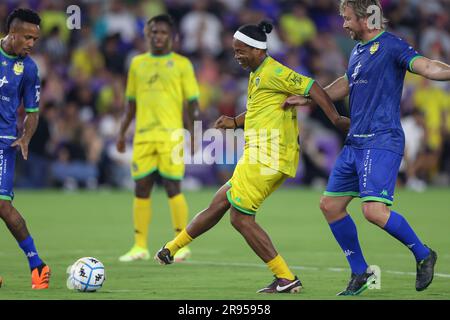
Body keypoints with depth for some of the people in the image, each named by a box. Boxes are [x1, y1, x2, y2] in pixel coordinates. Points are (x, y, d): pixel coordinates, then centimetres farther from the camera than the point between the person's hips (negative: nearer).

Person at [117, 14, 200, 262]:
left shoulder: (181, 64, 3)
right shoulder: (138, 63, 14)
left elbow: (192, 102, 1)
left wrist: (192, 134, -8)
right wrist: (122, 133, 16)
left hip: (171, 134, -4)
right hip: (143, 135, 4)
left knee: (172, 187, -7)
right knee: (141, 188, 2)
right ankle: (140, 246, 8)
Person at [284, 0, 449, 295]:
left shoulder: (390, 46, -10)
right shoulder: (358, 50, 17)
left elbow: (425, 66, -25)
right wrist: (307, 99, 37)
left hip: (381, 142, -9)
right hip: (356, 143, 9)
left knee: (374, 210, -22)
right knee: (330, 205, 9)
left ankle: (423, 255, 1)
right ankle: (361, 274, 20)